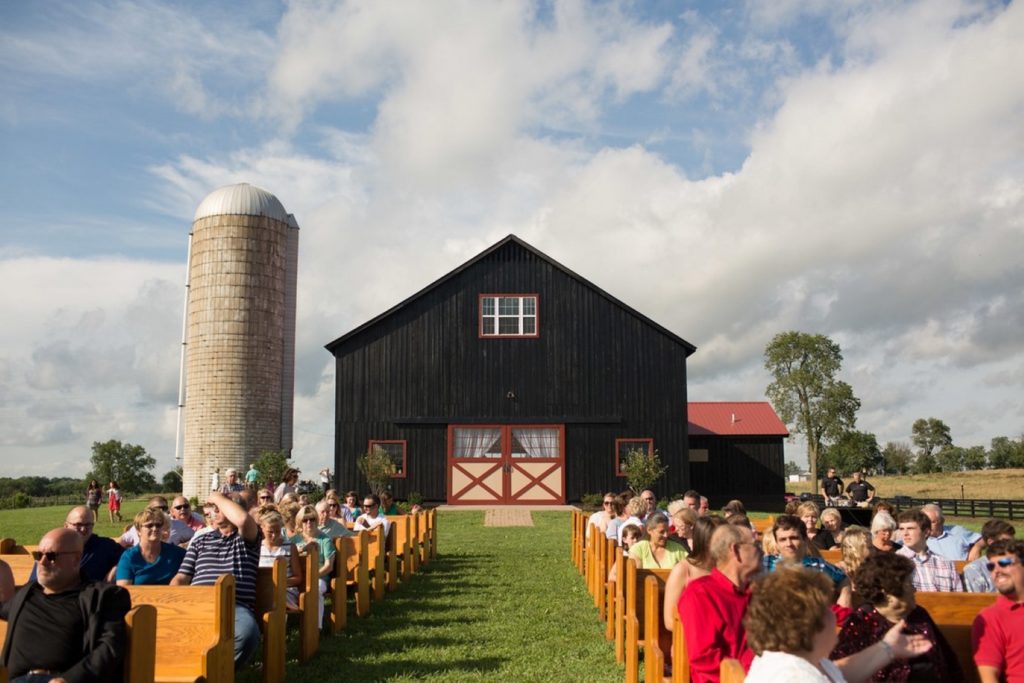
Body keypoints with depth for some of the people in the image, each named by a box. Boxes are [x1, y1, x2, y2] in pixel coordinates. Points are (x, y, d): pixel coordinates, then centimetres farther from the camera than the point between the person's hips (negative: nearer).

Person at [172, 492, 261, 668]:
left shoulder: (247, 538, 13)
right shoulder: (200, 541, 27)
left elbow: (243, 519, -13)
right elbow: (181, 578, 20)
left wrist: (217, 496, 2)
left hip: (237, 606, -2)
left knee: (247, 632, -37)